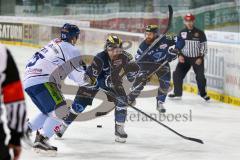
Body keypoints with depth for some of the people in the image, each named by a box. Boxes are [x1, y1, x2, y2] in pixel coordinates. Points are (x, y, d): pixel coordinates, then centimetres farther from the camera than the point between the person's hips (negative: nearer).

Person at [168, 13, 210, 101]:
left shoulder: (200, 33, -8)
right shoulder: (181, 33, 1)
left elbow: (204, 46, -5)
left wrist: (200, 58, -13)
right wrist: (179, 55, -5)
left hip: (197, 58, -3)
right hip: (185, 58, 3)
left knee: (200, 76, -6)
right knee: (177, 74, -7)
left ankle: (203, 93, 16)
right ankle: (177, 93, 6)